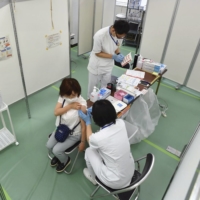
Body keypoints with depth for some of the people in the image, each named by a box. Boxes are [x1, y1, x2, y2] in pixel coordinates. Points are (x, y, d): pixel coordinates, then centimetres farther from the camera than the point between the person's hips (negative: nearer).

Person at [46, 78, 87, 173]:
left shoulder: (81, 104, -31)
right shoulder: (62, 97, -14)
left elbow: (83, 125, -23)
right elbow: (56, 112, -18)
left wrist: (83, 142, -15)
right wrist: (70, 106, -31)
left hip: (74, 134, -5)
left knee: (56, 150, -7)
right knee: (49, 146, 5)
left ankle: (65, 160, 27)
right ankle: (59, 155, 38)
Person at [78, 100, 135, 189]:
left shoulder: (97, 137, -28)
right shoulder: (121, 123, -15)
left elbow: (90, 140, 1)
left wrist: (87, 122, 8)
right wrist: (96, 111, 13)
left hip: (115, 182, -5)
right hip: (131, 172, 5)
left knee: (89, 151, 11)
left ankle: (92, 177, 38)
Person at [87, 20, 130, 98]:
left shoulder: (120, 34, -14)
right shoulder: (99, 35, -31)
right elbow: (97, 53, -19)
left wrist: (119, 54, -16)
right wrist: (114, 56, -26)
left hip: (108, 66, 5)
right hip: (96, 66, -4)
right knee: (93, 88, 14)